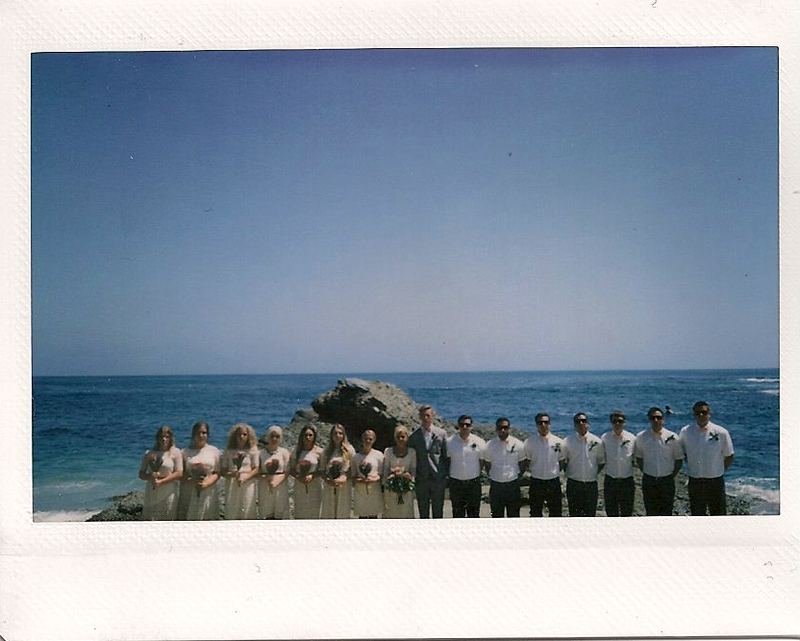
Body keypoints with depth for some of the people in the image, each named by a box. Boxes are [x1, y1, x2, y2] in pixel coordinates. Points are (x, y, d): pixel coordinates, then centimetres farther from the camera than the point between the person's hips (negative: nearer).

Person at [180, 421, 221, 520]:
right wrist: (190, 480, -15)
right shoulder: (185, 452, 7)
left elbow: (217, 473, 4)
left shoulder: (214, 451, 8)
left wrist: (206, 483, -13)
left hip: (209, 493, 0)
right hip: (189, 494, 0)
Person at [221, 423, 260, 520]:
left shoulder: (252, 450, 4)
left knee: (247, 515, -3)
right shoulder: (228, 451, 8)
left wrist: (244, 478, -16)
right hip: (232, 486, 2)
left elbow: (256, 469, -1)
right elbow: (223, 471, 5)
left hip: (248, 485, -1)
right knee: (231, 515, -1)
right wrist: (231, 474, -17)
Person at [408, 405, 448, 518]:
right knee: (423, 513, 10)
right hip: (421, 479, 0)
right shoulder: (414, 436, 1)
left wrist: (446, 475, 1)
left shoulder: (441, 434, 0)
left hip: (438, 479, 0)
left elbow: (446, 455, 3)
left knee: (438, 512, 8)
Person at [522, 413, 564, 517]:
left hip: (553, 482, 1)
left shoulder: (558, 442, -2)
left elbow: (561, 462, 9)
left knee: (555, 513, 10)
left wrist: (555, 472, 3)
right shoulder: (529, 442, -4)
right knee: (535, 514, 10)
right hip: (536, 482, -1)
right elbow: (526, 463, 4)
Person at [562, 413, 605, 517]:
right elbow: (562, 462, 4)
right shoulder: (568, 441, -3)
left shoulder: (597, 441, -1)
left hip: (591, 484, 1)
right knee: (574, 514, 5)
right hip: (573, 485, -1)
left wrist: (594, 474, 3)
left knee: (590, 513, 8)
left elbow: (601, 462, 10)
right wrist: (570, 474, 0)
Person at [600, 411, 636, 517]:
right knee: (611, 512, 9)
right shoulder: (605, 438, -4)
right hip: (610, 481, 0)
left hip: (627, 481, 0)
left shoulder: (632, 438, -4)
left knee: (627, 512, 8)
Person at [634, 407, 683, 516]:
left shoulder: (672, 437, -6)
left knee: (666, 513, 6)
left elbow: (678, 459, 3)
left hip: (667, 480, -1)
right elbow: (638, 458, 8)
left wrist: (672, 475, 0)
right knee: (651, 512, 9)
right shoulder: (641, 437, -3)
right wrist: (645, 472, 2)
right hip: (648, 481, 1)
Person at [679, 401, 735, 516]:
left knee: (718, 514, 6)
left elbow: (729, 457, 2)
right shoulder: (685, 432, -4)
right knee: (697, 515, 14)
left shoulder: (721, 433, -9)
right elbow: (681, 453, 11)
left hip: (715, 481, -2)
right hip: (694, 481, 2)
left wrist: (718, 471, 3)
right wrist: (692, 468, 6)